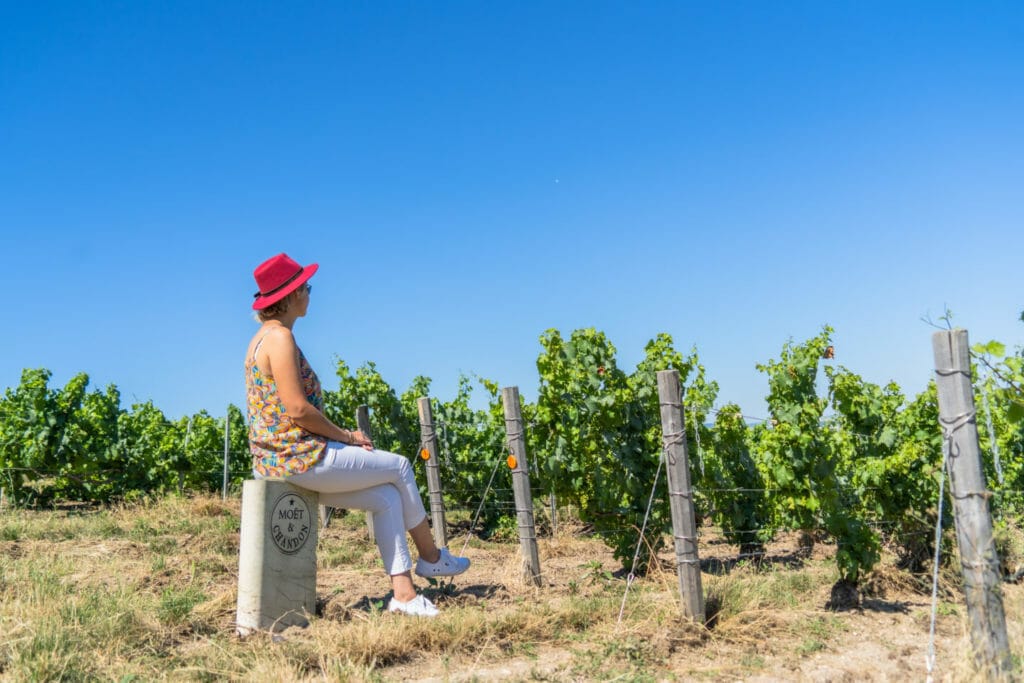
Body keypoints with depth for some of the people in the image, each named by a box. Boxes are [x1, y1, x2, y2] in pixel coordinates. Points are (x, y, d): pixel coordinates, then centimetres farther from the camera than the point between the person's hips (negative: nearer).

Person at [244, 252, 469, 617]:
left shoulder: (266, 337, 16)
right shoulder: (280, 337, -15)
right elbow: (297, 410, -23)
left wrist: (341, 433, 10)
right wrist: (345, 436, -10)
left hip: (282, 459, 9)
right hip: (300, 459, -9)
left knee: (386, 498, 6)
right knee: (399, 467, 4)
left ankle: (403, 592, 2)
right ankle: (431, 557, 19)